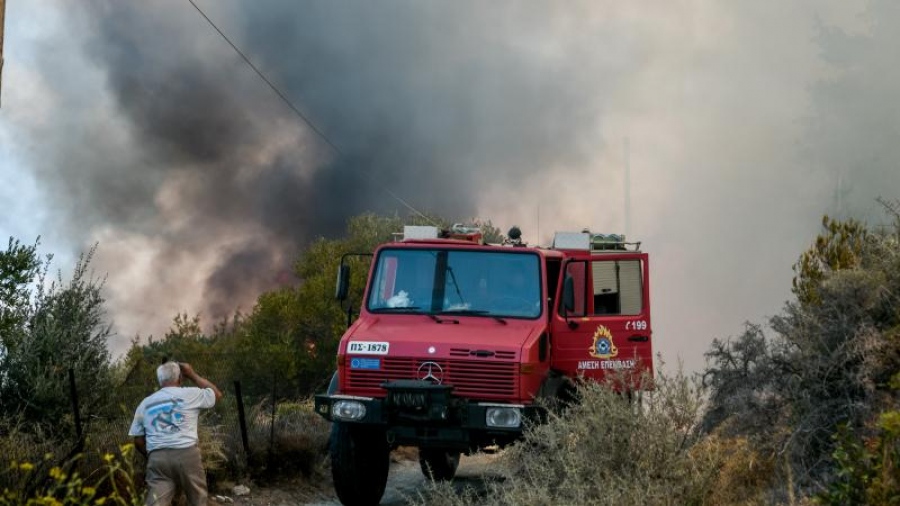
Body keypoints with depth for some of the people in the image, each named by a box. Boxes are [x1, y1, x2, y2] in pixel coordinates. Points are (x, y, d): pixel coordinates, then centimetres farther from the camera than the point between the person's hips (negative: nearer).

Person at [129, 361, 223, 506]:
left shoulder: (145, 404, 14)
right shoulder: (190, 394, 4)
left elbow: (138, 440, 14)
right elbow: (217, 394, 20)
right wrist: (192, 374, 24)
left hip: (158, 458, 2)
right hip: (187, 454, -2)